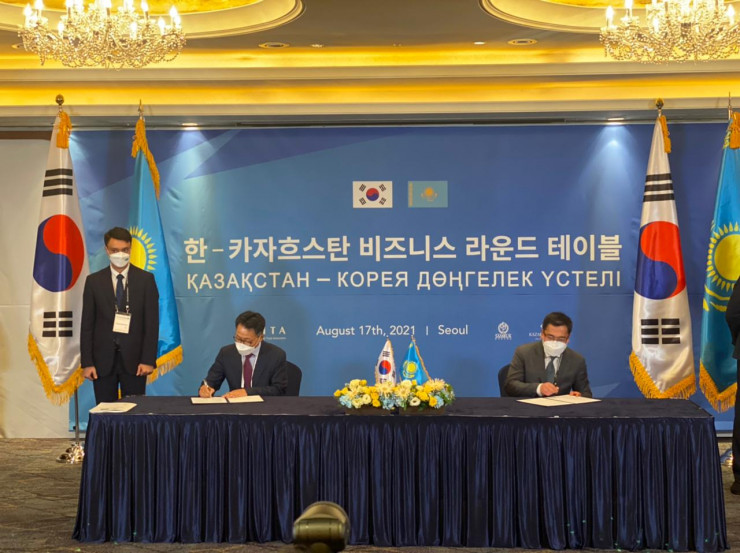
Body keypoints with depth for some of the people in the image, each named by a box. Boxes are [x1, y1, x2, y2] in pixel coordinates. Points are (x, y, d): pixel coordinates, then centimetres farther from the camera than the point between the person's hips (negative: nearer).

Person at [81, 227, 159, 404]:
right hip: (103, 360, 1)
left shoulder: (145, 279, 2)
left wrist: (149, 360, -9)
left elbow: (152, 323, -1)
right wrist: (87, 363, -3)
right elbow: (87, 325, 4)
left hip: (134, 360, -1)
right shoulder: (94, 281, 5)